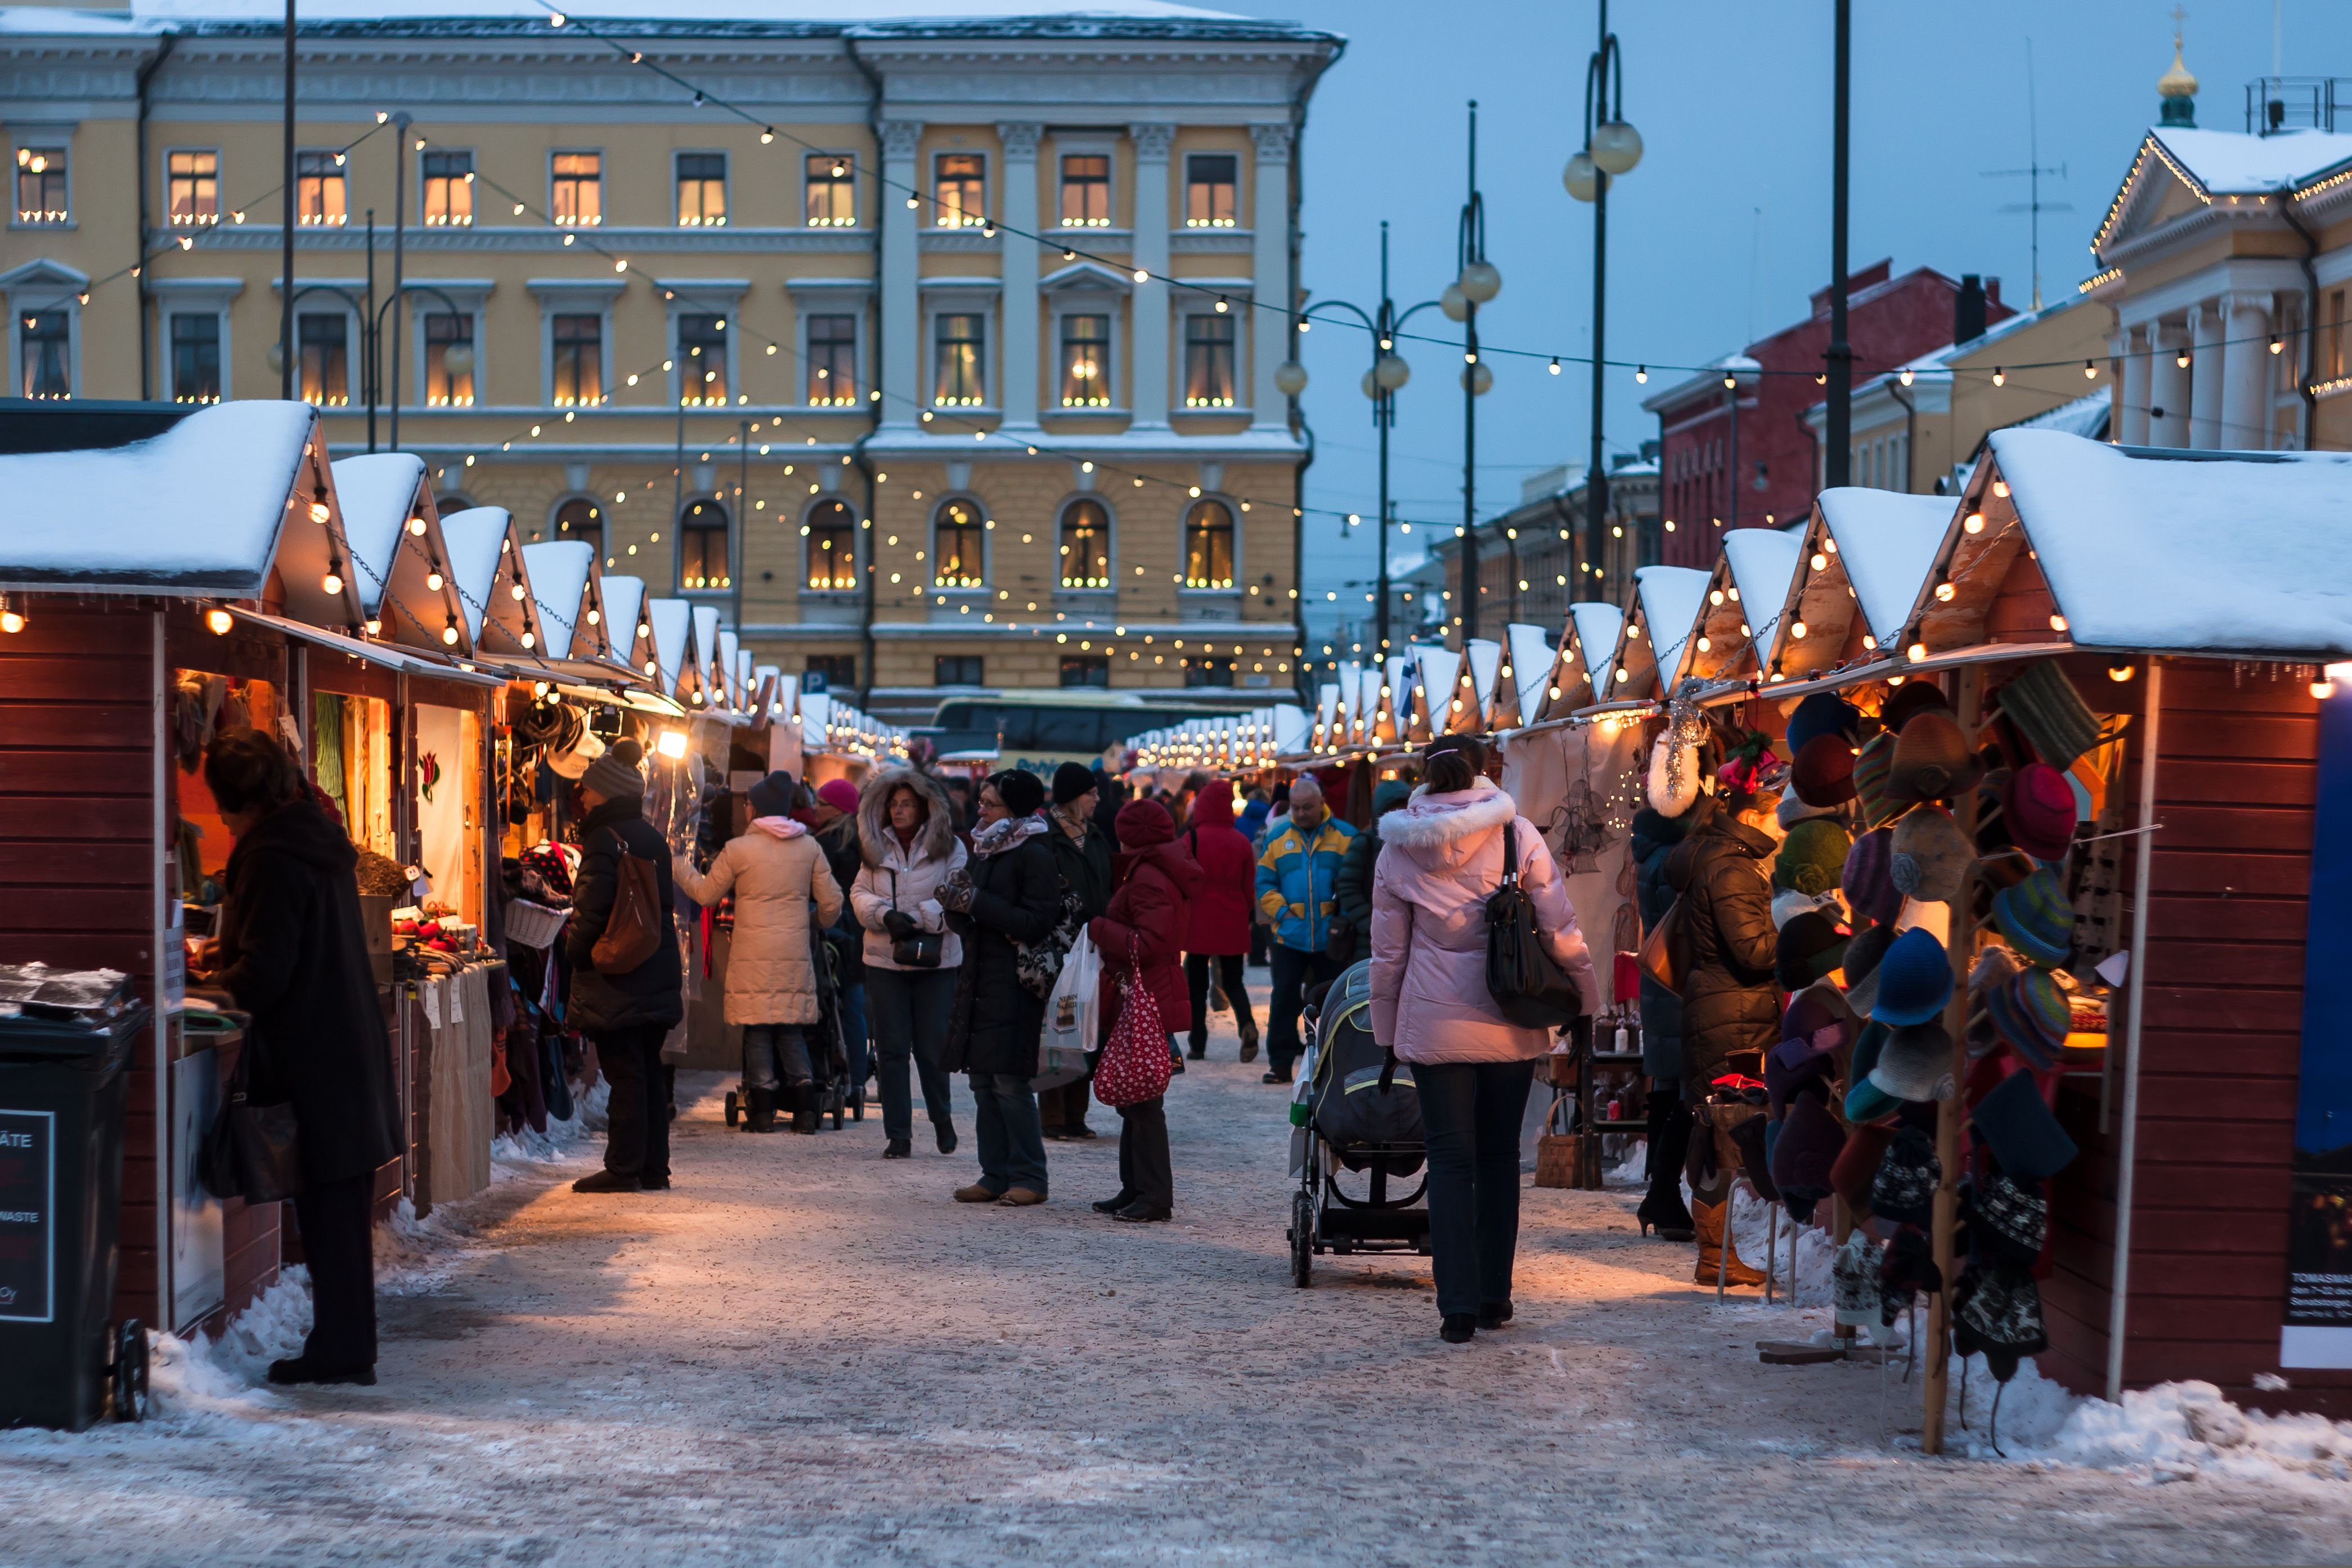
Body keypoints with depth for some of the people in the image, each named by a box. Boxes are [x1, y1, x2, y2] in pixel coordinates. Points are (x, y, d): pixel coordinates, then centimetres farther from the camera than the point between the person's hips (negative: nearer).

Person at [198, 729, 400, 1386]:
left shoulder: (273, 856, -16)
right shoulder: (321, 840, 12)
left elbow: (265, 973, -19)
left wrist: (220, 982, 0)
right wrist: (233, 955, 24)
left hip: (309, 1058, -9)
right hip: (353, 1051, 9)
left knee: (328, 1209, -3)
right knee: (344, 1205, 13)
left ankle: (339, 1350, 3)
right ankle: (349, 1347, 20)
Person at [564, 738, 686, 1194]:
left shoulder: (605, 839, -14)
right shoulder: (653, 839, 11)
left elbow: (593, 908, -19)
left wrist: (575, 948, -3)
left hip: (616, 982, -8)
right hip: (656, 979, 8)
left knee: (624, 1074, -5)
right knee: (649, 1072, 12)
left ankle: (623, 1169, -2)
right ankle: (654, 1168, 15)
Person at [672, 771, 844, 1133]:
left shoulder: (738, 849, -6)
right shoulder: (809, 847, 4)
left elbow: (706, 893, 6)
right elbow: (831, 902, 7)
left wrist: (679, 867, 23)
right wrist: (820, 925, 29)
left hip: (753, 955, -3)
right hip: (796, 953, 3)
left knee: (757, 1029, 4)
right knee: (792, 1029, 11)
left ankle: (763, 1111, 2)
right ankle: (805, 1109, 4)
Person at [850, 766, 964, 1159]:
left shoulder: (949, 848, -1)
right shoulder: (877, 847, 9)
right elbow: (859, 894, 4)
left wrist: (916, 919, -19)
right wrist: (887, 916, -14)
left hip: (936, 961, -3)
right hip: (885, 961, 3)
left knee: (932, 1047, 1)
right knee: (891, 1049, 1)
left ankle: (942, 1118, 26)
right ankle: (898, 1134, 7)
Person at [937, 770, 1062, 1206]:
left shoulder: (1034, 856, -10)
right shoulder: (981, 851, 16)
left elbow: (1037, 923, -18)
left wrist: (977, 902, -18)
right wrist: (957, 903, -2)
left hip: (1014, 983, -8)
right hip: (978, 979, 8)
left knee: (1010, 1082, -9)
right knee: (983, 1081, 8)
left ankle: (1029, 1177, -1)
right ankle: (996, 1174, 14)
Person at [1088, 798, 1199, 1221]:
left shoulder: (1147, 878, -16)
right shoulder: (1159, 872, 17)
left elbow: (1147, 944, -24)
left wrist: (1098, 928, -14)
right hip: (1146, 1000, 11)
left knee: (1142, 1101, -8)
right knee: (1134, 1099, 15)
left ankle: (1154, 1195, -5)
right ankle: (1135, 1189, 21)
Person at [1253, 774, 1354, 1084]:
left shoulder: (1345, 837, -2)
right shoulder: (1278, 836, 5)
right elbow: (1265, 883, 3)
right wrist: (1281, 911, -10)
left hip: (1331, 938, -1)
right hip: (1290, 937, 1)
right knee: (1285, 1000, 2)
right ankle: (1280, 1063, 6)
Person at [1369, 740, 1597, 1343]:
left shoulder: (1398, 847, 1)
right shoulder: (1515, 832, -3)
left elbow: (1387, 949, 7)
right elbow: (1559, 927, -4)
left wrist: (1386, 1028, 15)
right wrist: (1586, 998, 8)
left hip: (1433, 1023, 0)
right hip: (1509, 1021, 0)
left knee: (1450, 1161, 3)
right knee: (1499, 1157, 14)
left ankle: (1458, 1305, -3)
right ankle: (1495, 1296, 18)